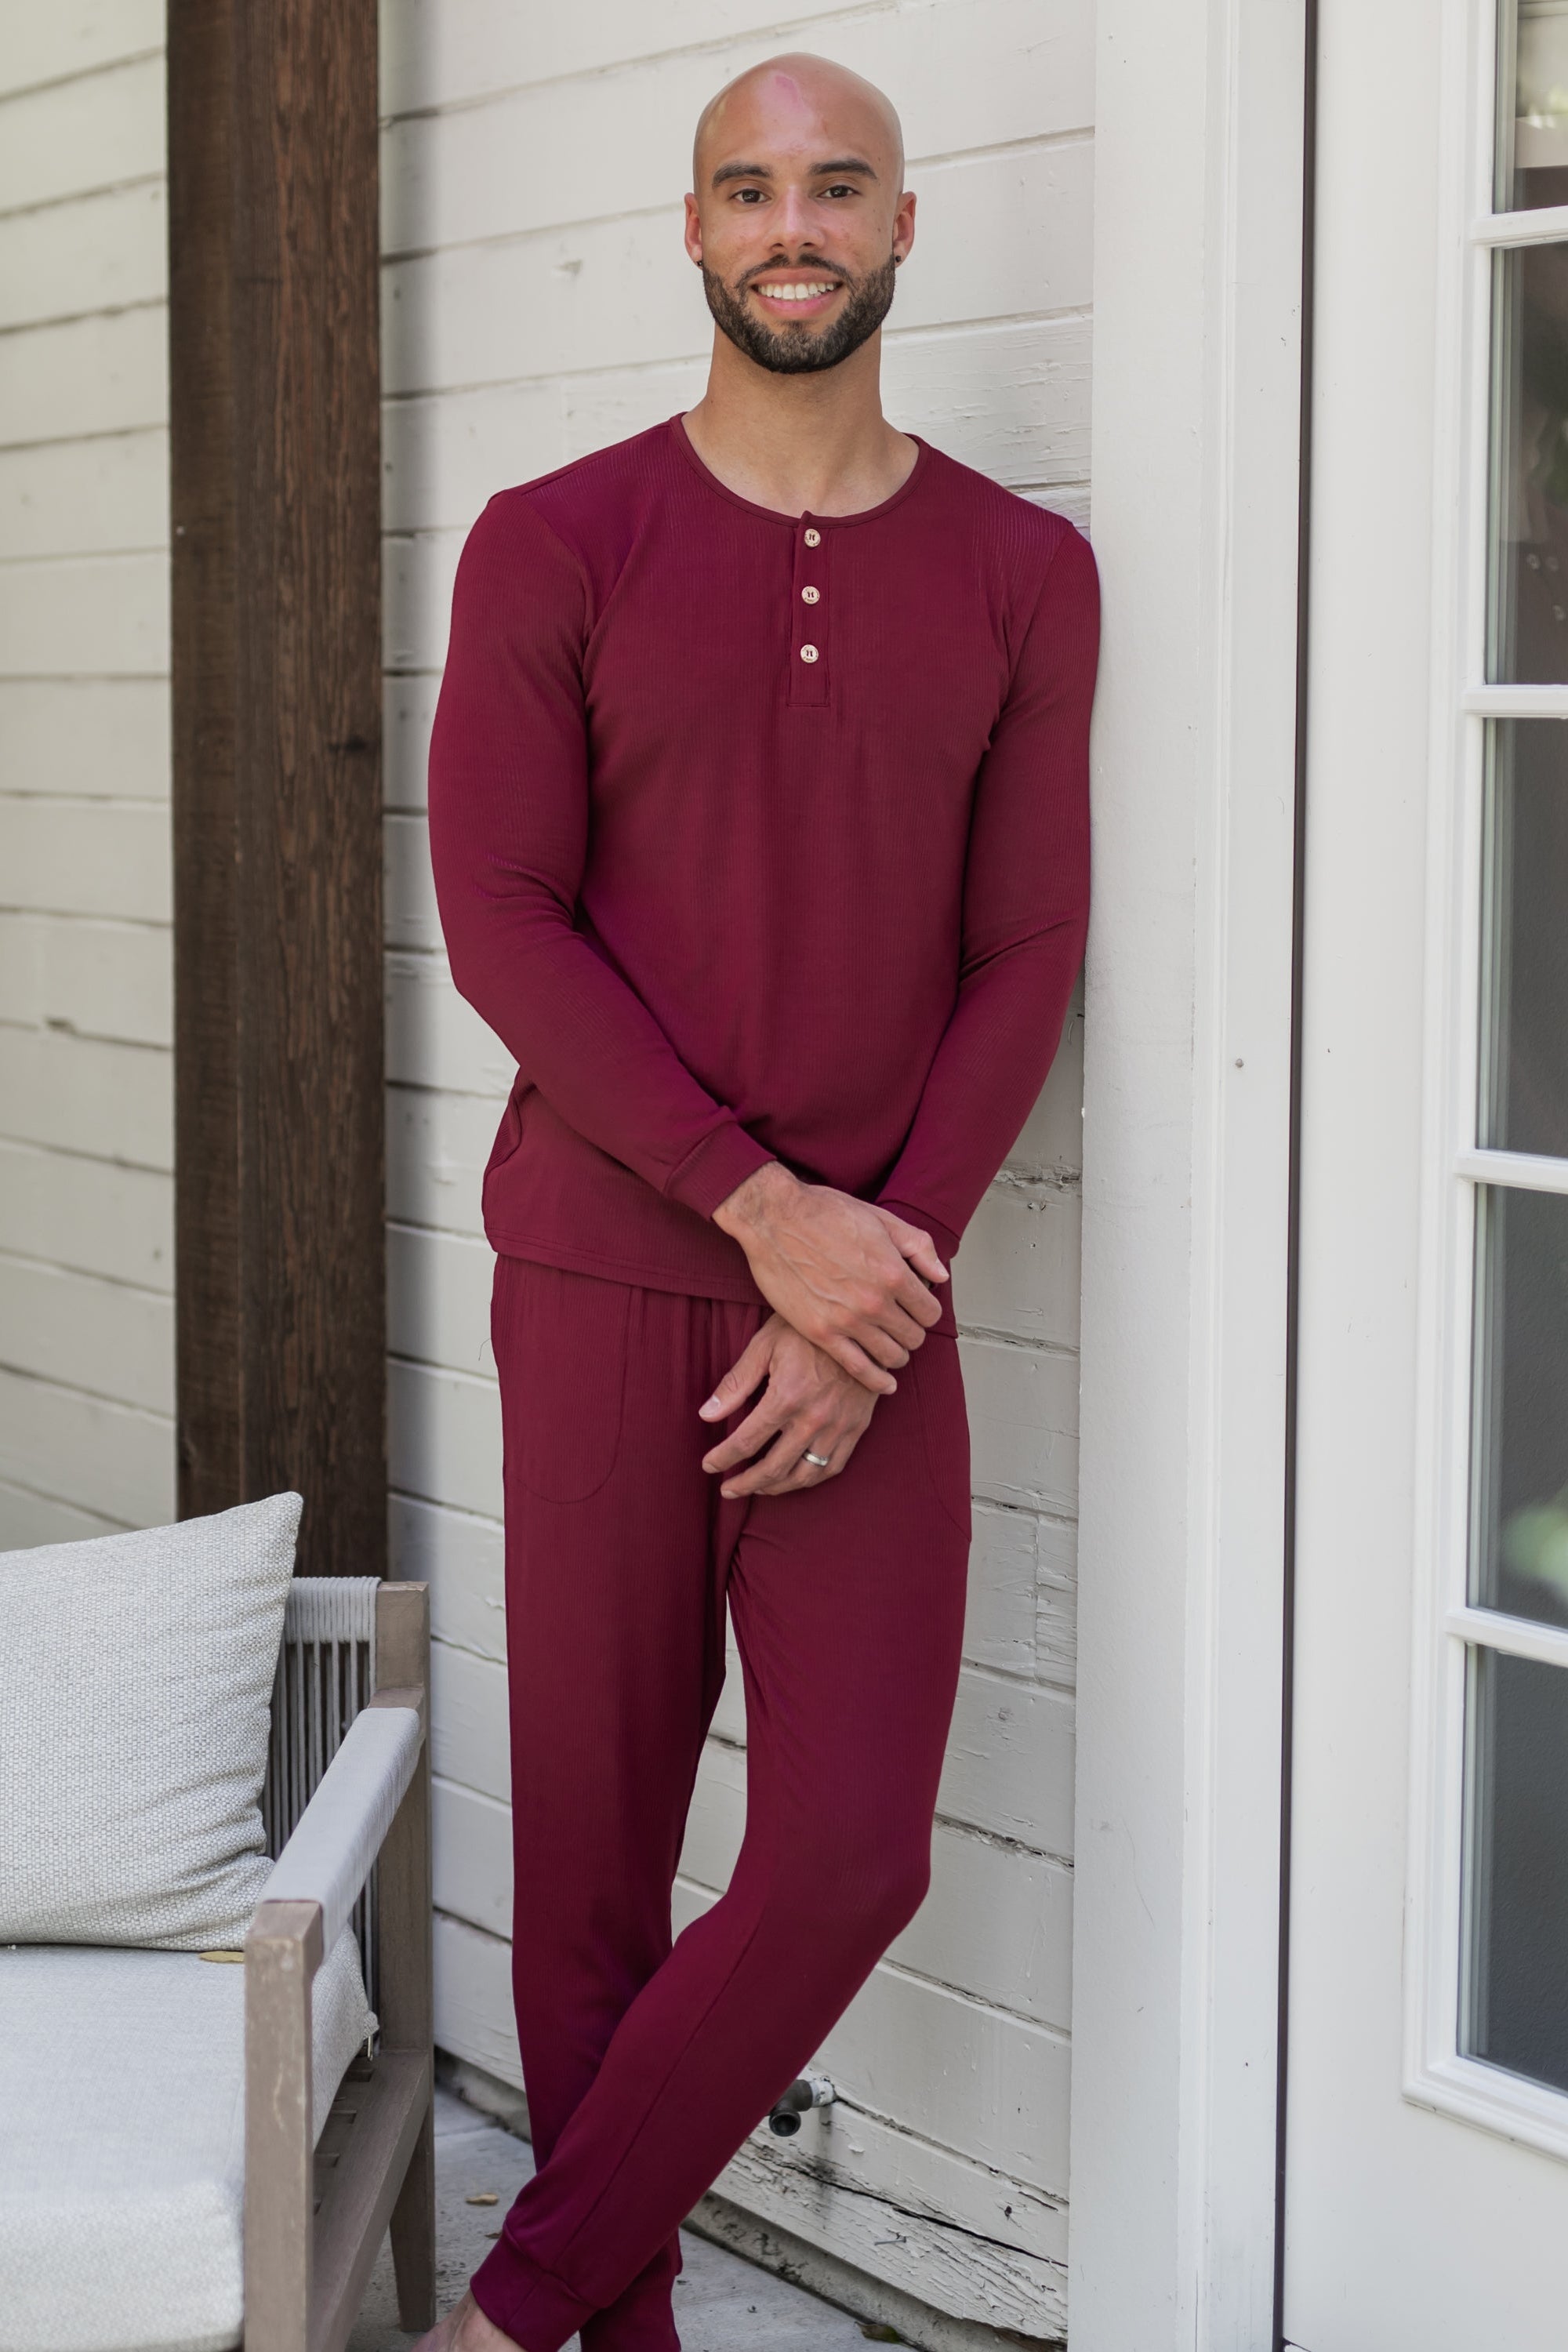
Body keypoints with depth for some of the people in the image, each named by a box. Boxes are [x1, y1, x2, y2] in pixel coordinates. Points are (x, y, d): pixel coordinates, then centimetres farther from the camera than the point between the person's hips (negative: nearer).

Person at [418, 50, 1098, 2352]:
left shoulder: (1022, 573, 6)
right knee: (594, 1851, 4)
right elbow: (499, 921, -7)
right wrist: (764, 1204, -15)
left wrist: (881, 1283, -8)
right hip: (606, 1275, -2)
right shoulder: (554, 546, 0)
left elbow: (1027, 956, 3)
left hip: (871, 1302, 2)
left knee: (852, 1859, -5)